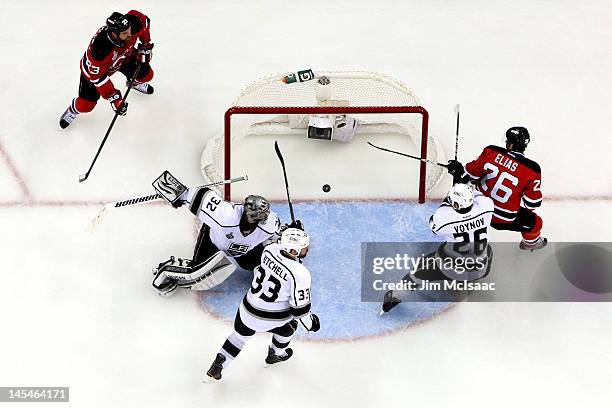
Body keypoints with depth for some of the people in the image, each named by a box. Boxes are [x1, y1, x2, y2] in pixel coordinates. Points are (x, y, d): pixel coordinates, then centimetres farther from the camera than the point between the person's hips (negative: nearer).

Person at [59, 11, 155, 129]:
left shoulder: (133, 24, -36)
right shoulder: (99, 48, -47)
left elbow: (144, 21, -10)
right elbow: (97, 77, -34)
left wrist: (146, 46, -5)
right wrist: (113, 98, -33)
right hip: (95, 67, -4)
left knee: (146, 75, 6)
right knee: (86, 105, -4)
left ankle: (135, 83, 44)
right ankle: (73, 110, 34)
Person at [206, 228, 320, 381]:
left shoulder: (270, 249, -14)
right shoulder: (300, 274, -29)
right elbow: (299, 307, -19)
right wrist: (310, 322, -3)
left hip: (248, 310, 4)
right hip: (273, 319, -4)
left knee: (240, 334, 29)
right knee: (288, 327, 31)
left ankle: (218, 365, 30)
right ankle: (276, 354, 53)